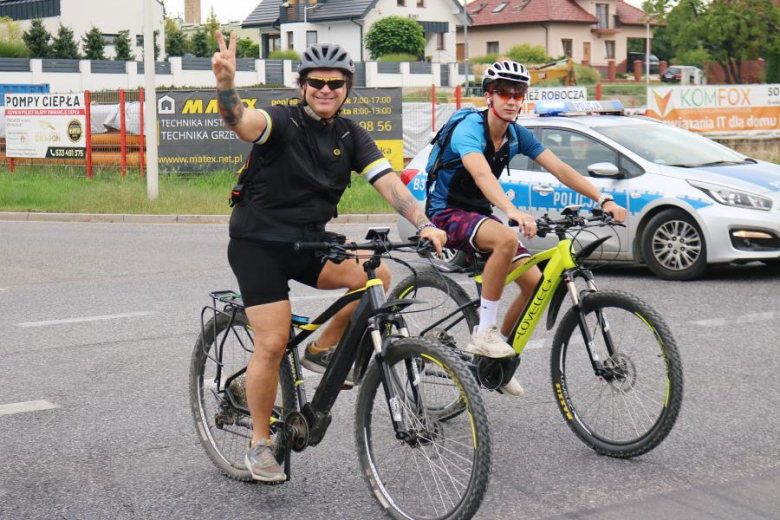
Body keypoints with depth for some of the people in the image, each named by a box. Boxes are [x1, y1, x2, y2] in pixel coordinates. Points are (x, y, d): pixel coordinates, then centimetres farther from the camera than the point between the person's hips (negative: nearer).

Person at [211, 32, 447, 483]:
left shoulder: (352, 137, 1)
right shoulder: (283, 121, -13)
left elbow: (389, 183, -8)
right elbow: (242, 122, -35)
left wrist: (424, 224, -24)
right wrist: (226, 82, -56)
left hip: (310, 243, 5)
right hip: (259, 243, -5)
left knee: (377, 275, -19)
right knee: (273, 343, -12)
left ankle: (324, 349, 3)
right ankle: (260, 444, 7)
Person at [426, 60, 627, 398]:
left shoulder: (516, 135, 0)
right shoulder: (470, 129, -21)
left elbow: (560, 169, -7)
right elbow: (482, 174, -41)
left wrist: (603, 199, -20)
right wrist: (513, 212, -58)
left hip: (480, 215, 8)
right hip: (448, 214, -7)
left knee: (535, 281, -8)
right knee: (507, 238, -37)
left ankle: (498, 358, 10)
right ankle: (483, 333, -27)